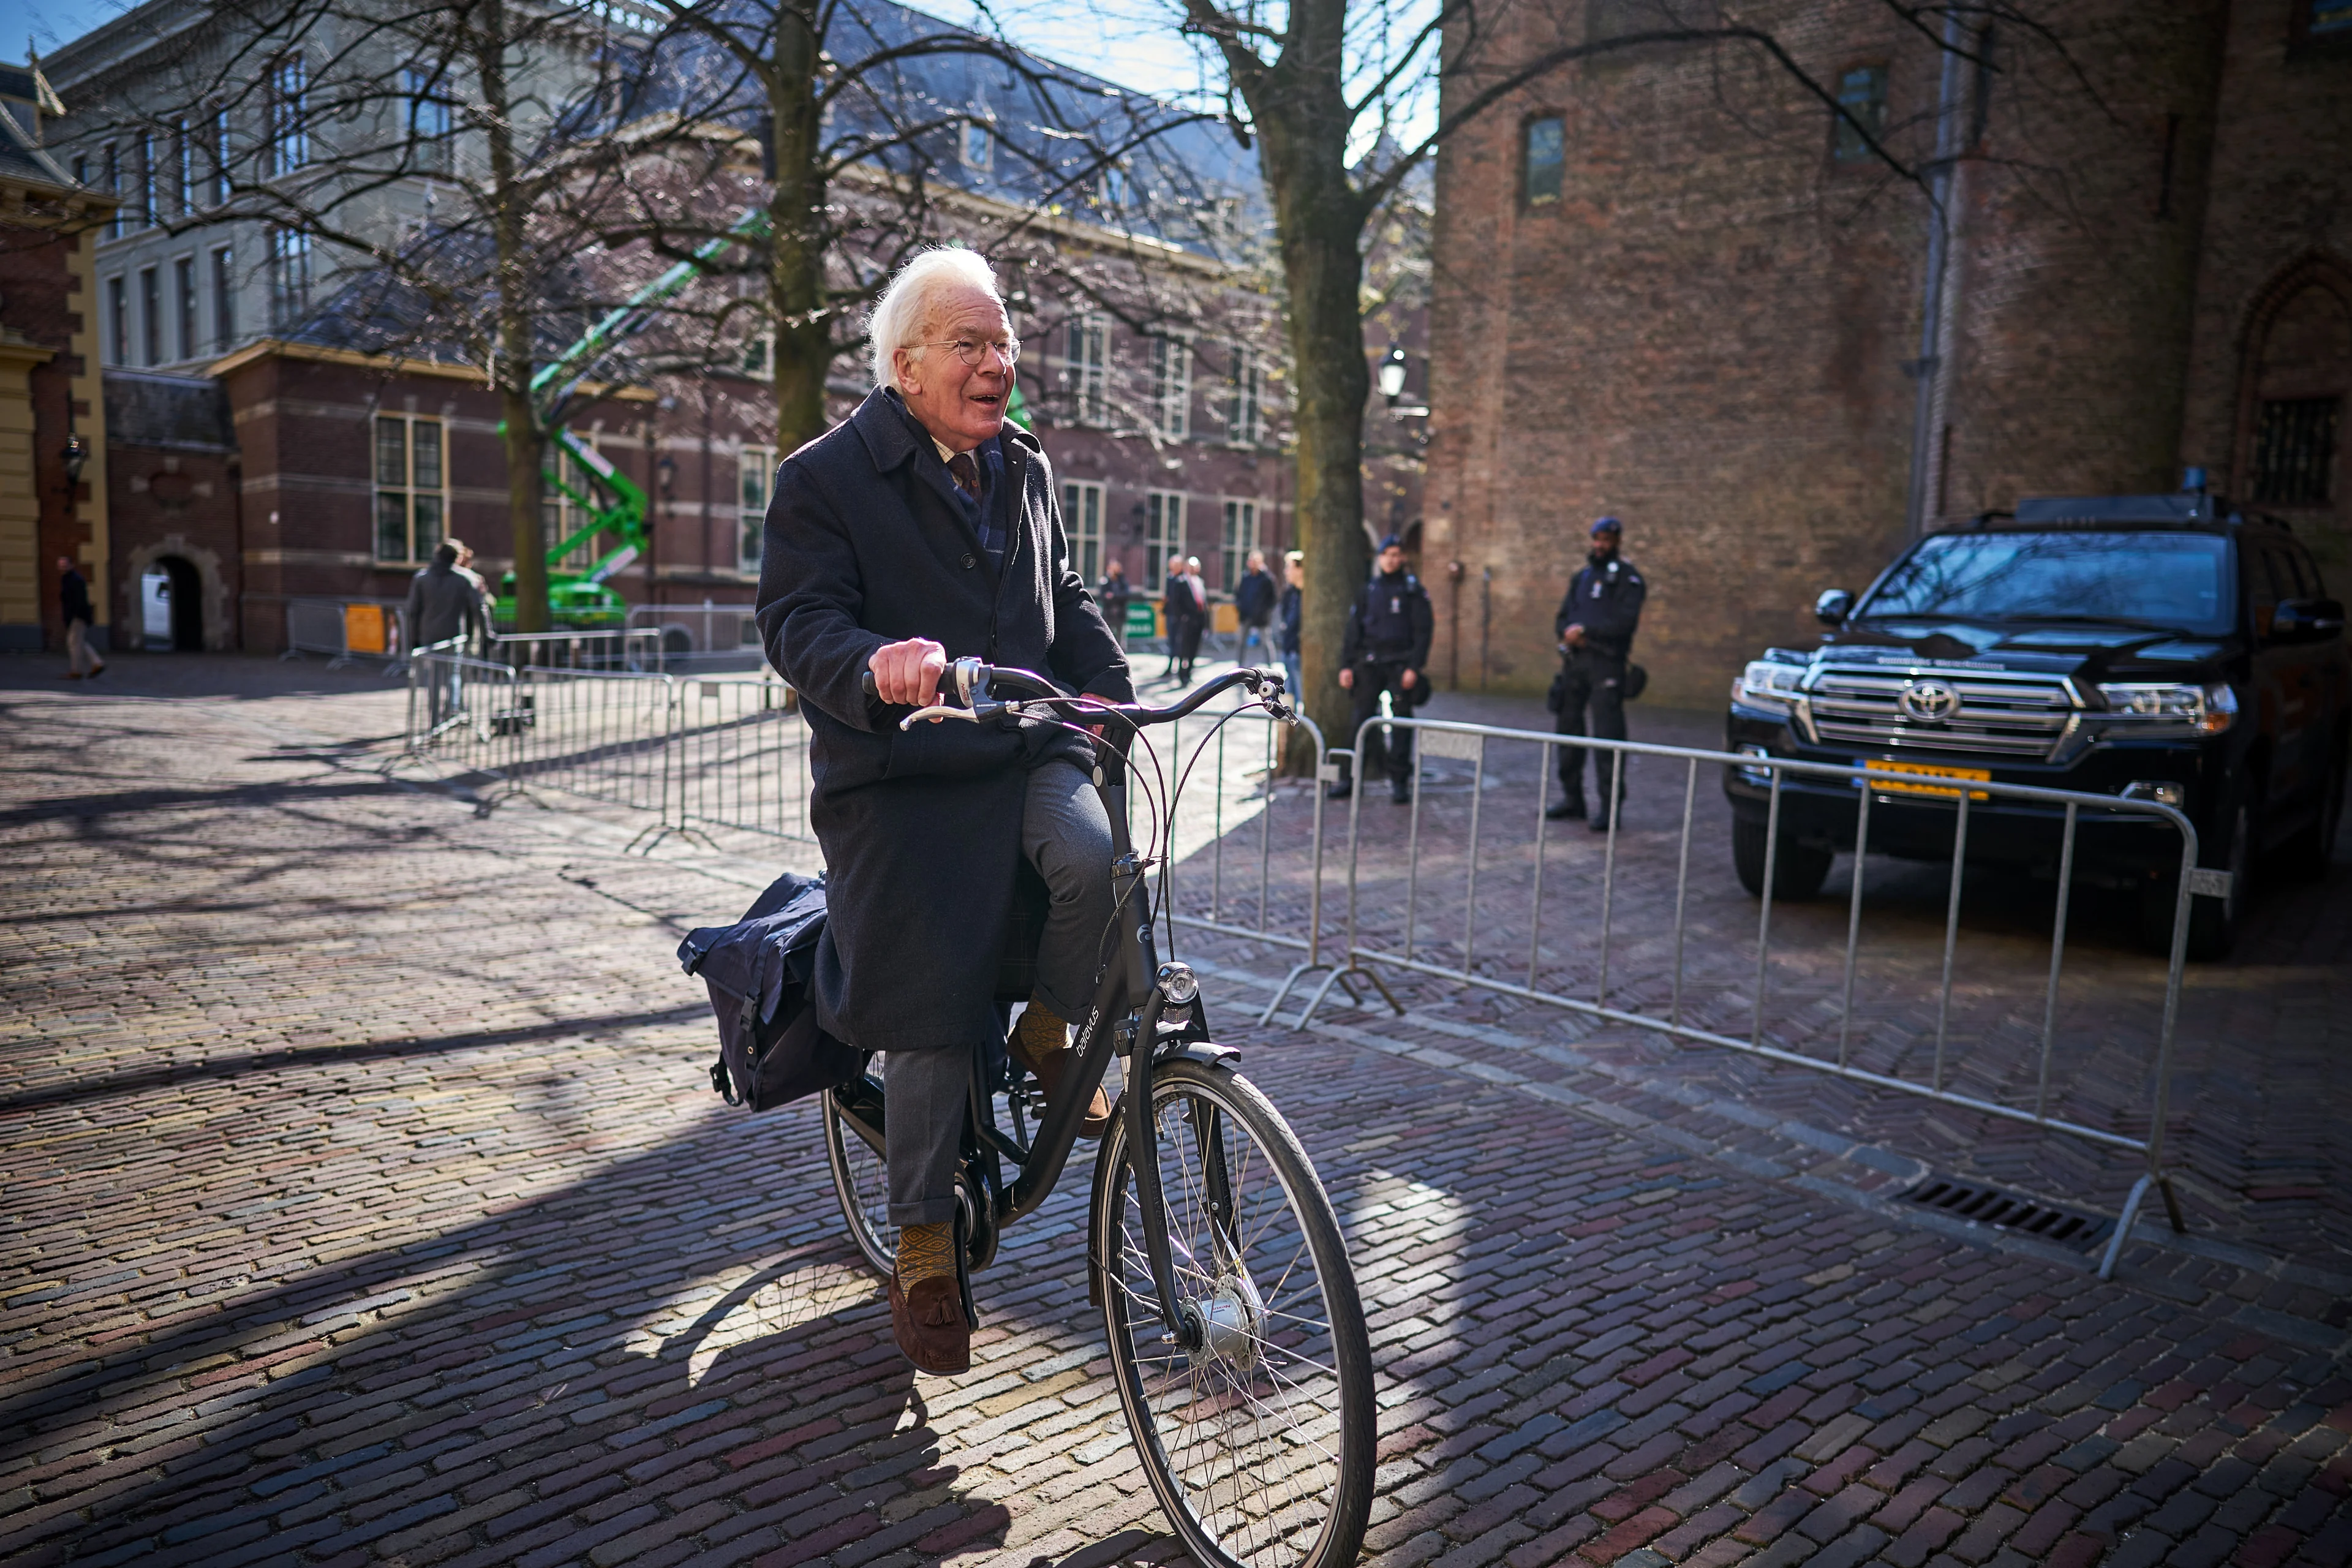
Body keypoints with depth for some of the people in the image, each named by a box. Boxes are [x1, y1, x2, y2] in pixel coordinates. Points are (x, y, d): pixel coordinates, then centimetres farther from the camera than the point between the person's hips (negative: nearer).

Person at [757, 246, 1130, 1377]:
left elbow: (1066, 601, 21)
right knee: (931, 1011, -3)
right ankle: (924, 1248, 18)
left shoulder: (1026, 471, 15)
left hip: (1028, 750, 4)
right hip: (901, 778, -4)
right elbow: (800, 622, -14)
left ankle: (1046, 1037, 4)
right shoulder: (828, 477, -4)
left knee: (1102, 858, -28)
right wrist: (876, 664, -35)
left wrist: (1116, 692, 4)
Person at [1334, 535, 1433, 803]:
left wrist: (1414, 667, -12)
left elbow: (1423, 631, -3)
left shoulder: (1413, 590, 2)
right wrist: (1346, 665, 4)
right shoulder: (1368, 591, 12)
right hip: (1370, 665, 3)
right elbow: (1354, 631, 13)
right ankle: (1350, 779, 5)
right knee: (1361, 720, 1)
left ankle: (1399, 781, 6)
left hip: (1400, 665, -3)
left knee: (1401, 721, -1)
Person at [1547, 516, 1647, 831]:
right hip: (1574, 660, 7)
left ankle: (1609, 806, -8)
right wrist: (1568, 633, -6)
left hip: (1606, 663, -7)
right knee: (1567, 727, 9)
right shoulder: (1581, 576, 20)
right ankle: (1572, 797, 20)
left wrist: (1585, 630, -15)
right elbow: (1562, 617, 17)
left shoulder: (1627, 577, -2)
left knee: (1608, 733, -10)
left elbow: (1625, 621, -14)